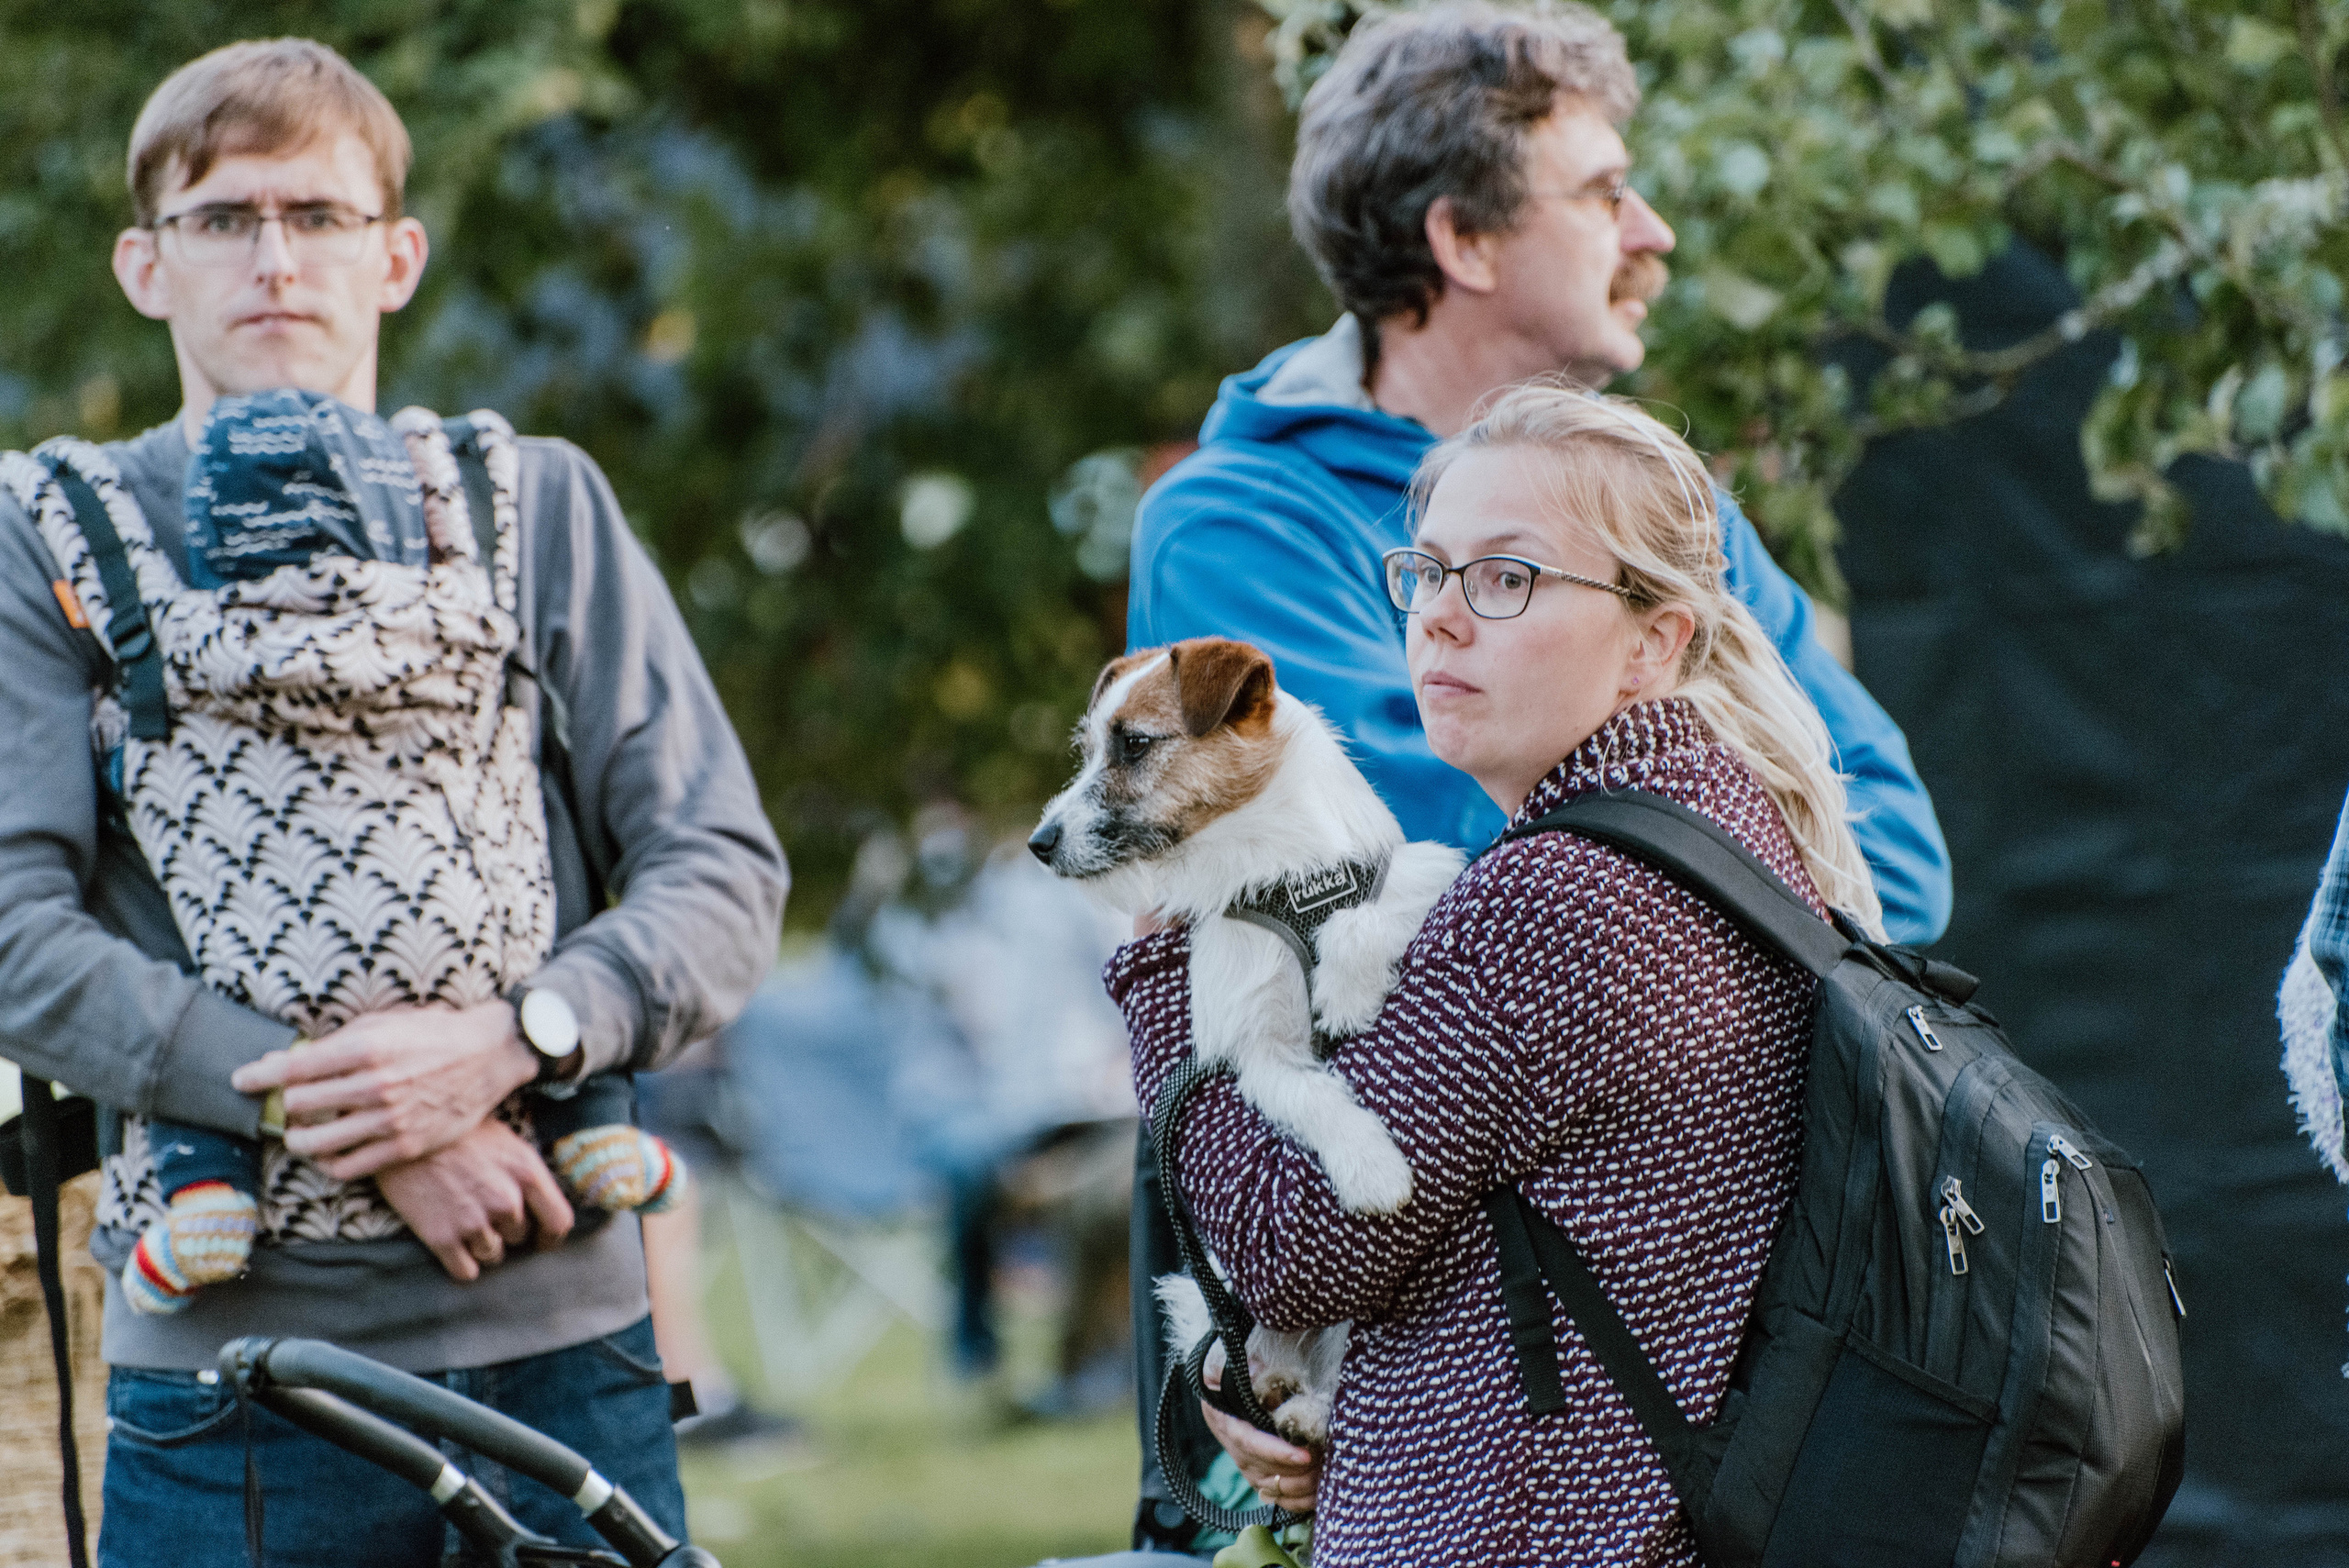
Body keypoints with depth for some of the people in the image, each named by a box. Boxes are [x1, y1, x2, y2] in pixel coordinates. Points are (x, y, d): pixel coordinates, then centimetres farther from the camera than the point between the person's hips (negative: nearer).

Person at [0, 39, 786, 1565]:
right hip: (227, 1369, -1)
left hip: (561, 1341, 2)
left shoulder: (541, 508, 11)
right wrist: (341, 1113, -16)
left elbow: (726, 875, 5)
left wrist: (513, 1039, -14)